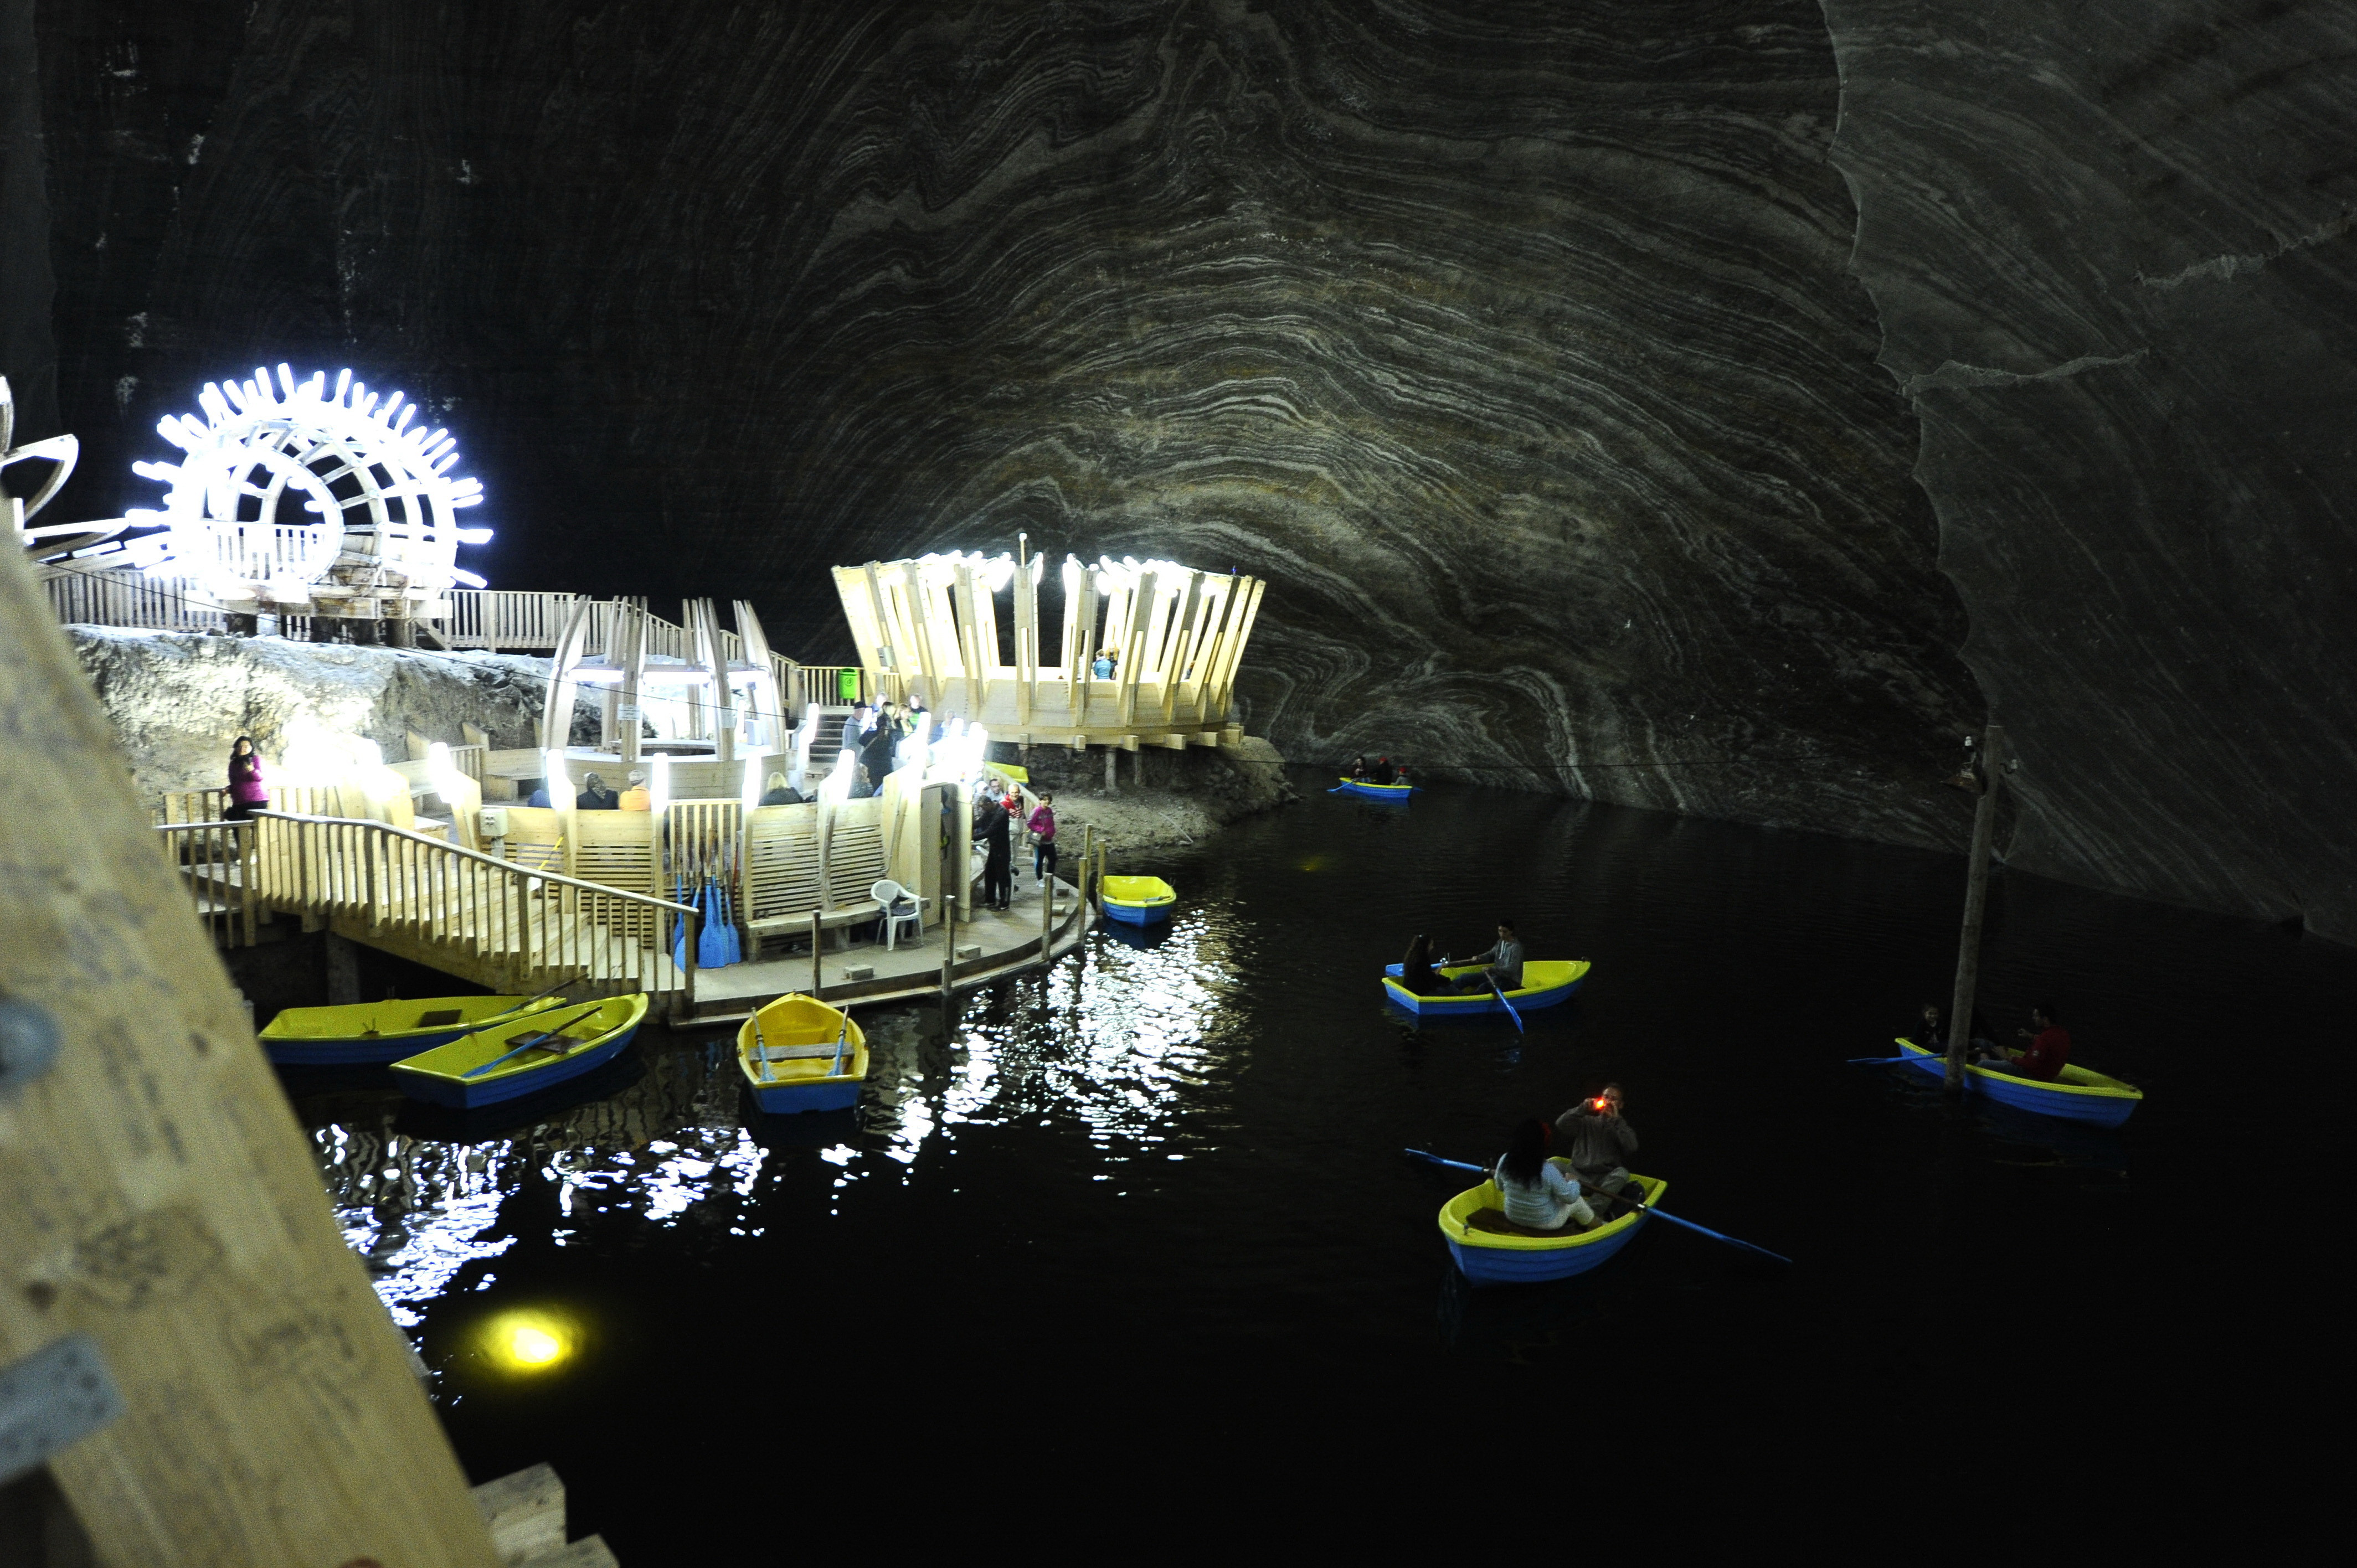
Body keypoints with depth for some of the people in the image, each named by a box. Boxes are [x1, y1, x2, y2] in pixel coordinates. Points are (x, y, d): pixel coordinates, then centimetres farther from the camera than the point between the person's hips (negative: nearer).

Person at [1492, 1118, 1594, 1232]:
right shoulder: (1549, 1171, -32)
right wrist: (1572, 1182, 4)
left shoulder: (1505, 1160, -19)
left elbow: (1500, 1187, 0)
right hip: (1545, 1223, -5)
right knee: (1578, 1201, 23)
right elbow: (1570, 1197, -17)